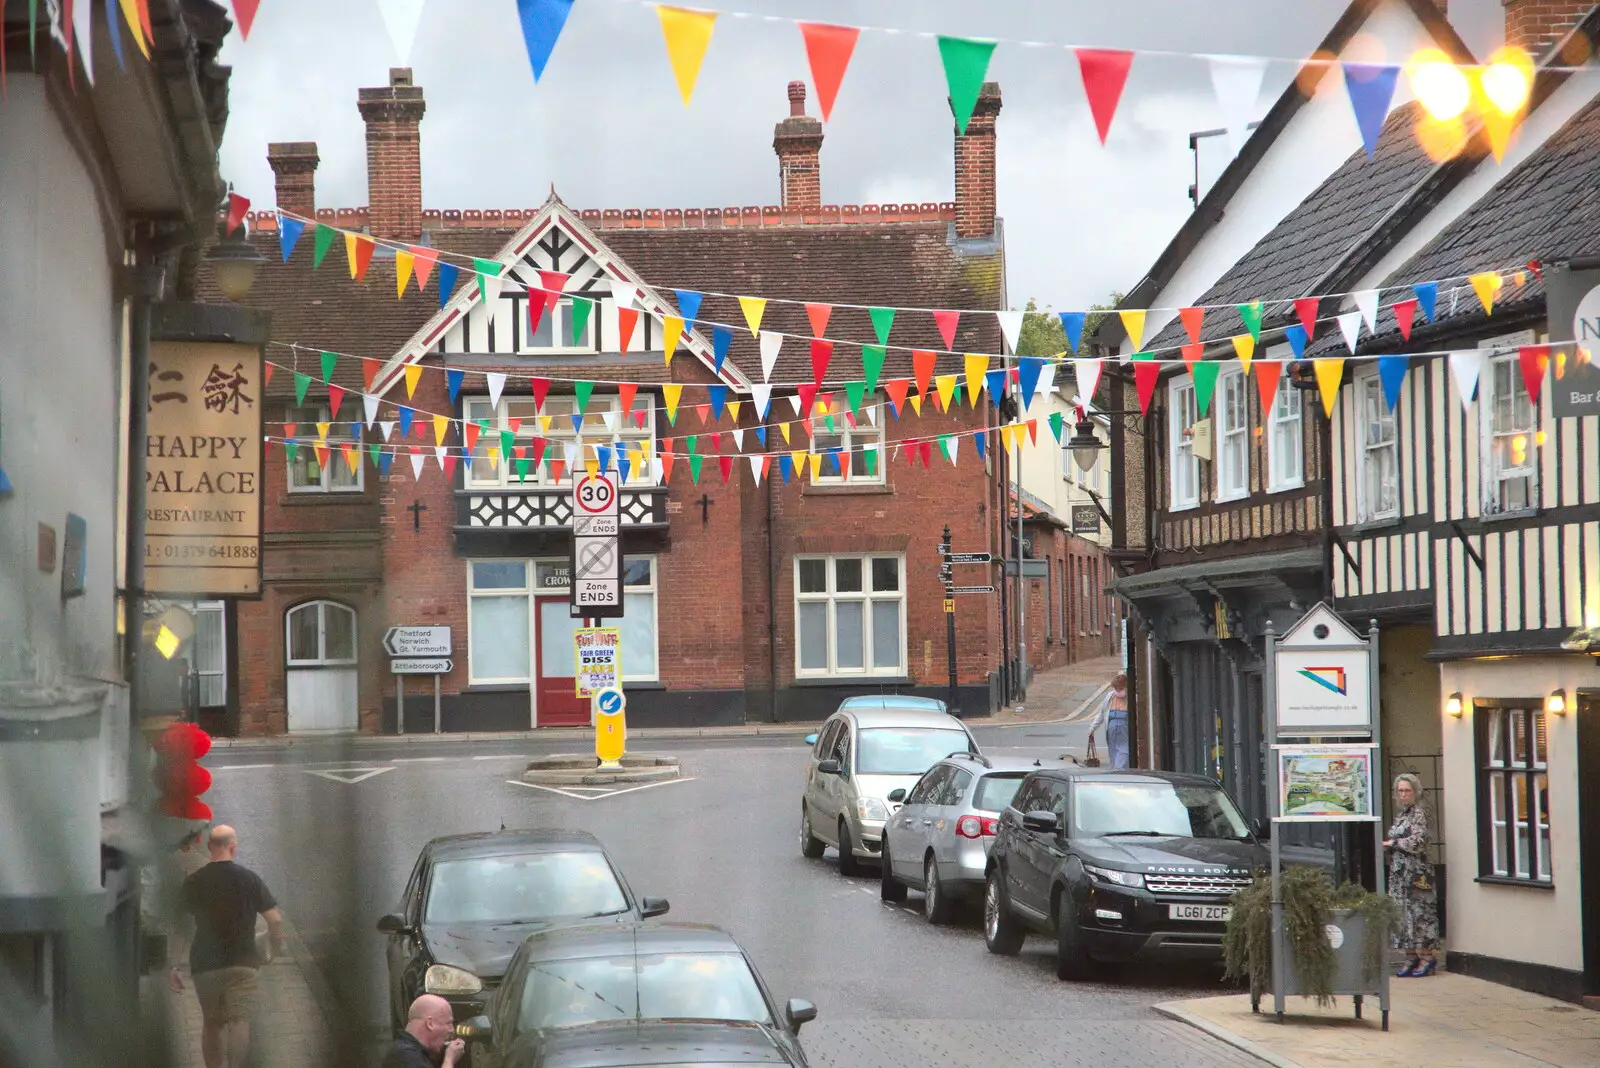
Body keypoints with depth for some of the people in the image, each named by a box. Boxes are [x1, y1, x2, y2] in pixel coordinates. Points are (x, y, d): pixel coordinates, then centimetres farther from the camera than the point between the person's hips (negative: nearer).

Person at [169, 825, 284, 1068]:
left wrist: (175, 966, 4)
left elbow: (178, 927, 0)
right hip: (242, 964, -2)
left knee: (211, 1023, 17)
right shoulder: (249, 879, -1)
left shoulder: (193, 882, 2)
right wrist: (276, 952, 13)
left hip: (204, 965, 2)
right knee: (240, 1022, -7)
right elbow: (275, 919, -2)